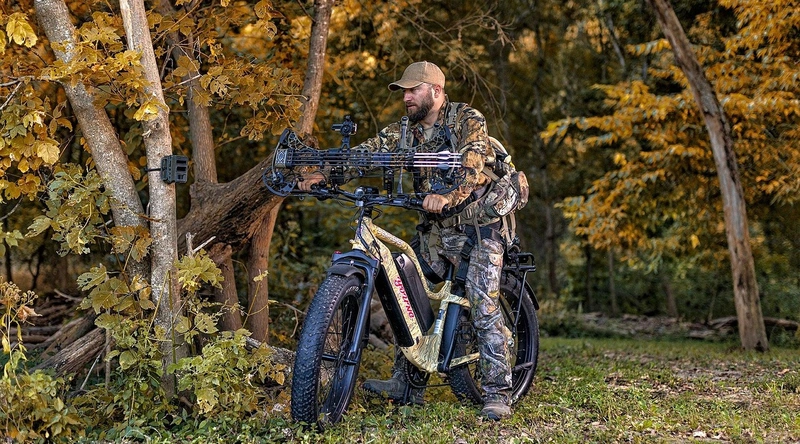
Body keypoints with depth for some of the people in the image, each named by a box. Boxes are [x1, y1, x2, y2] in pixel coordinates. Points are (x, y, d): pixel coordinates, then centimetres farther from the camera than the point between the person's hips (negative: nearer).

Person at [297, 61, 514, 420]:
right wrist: (323, 175, -15)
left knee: (484, 308, -13)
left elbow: (473, 165, -25)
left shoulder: (468, 120, -10)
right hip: (436, 229, 7)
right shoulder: (406, 130, 8)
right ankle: (406, 383, 13)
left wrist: (447, 197, -43)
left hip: (476, 225, -7)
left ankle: (497, 393, -8)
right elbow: (369, 151, -2)